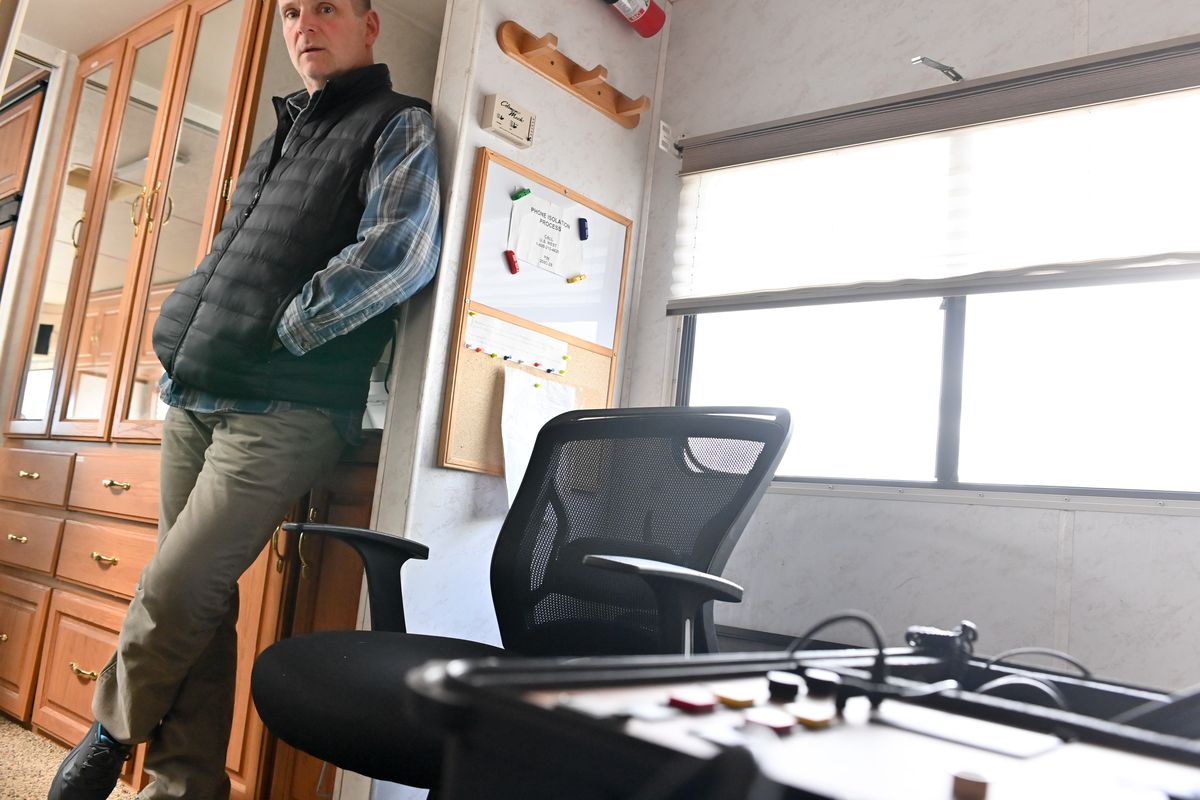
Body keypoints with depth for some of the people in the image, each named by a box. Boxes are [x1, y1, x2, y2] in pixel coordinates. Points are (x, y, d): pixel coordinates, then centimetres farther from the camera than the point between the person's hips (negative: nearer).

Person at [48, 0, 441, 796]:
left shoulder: (399, 125, 0)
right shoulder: (280, 139, 24)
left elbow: (399, 252, -17)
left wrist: (277, 336, -13)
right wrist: (189, 346, 14)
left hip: (283, 410, -7)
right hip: (193, 400, 8)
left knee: (174, 596, -7)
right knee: (199, 603, 8)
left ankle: (112, 734, 20)